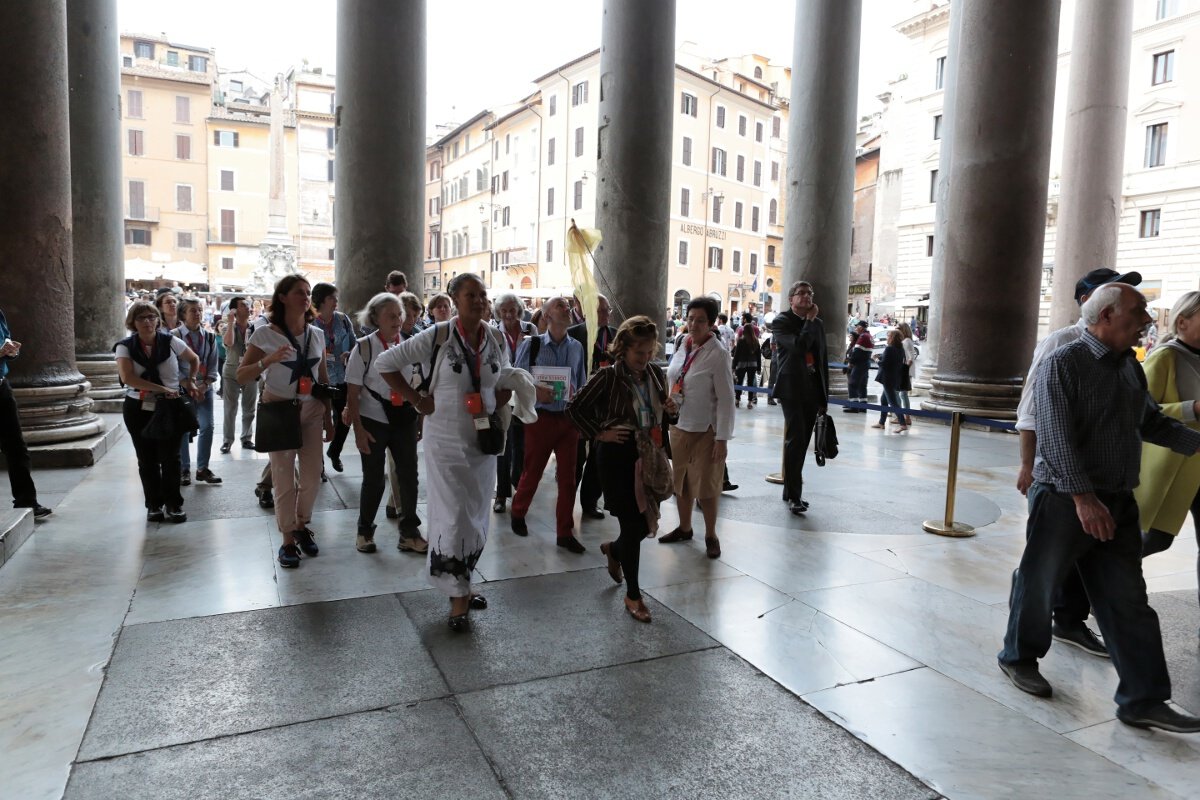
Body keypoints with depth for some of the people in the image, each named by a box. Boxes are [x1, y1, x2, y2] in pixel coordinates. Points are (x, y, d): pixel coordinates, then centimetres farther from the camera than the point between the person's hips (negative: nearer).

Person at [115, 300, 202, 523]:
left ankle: (174, 504, 9)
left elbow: (194, 359, 15)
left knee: (170, 458, -1)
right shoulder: (125, 346, -4)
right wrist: (162, 388, -21)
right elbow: (127, 377, -18)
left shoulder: (171, 342, -3)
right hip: (138, 409, 1)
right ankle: (154, 505, 18)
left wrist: (190, 380, 4)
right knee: (147, 460, 7)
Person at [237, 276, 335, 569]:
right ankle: (288, 540, 17)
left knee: (312, 476, 7)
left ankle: (302, 526, 30)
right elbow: (241, 376, -10)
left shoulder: (317, 334, 4)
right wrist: (268, 360, -27)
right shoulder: (264, 335, -8)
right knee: (284, 480, 2)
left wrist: (328, 418, 11)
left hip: (312, 410, 4)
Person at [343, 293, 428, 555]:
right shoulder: (364, 347, -8)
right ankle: (365, 531, 28)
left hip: (403, 419, 3)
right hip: (373, 421, -3)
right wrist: (358, 429, -11)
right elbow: (352, 393, -7)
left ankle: (409, 533, 19)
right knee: (374, 479, 7)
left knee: (409, 474, 4)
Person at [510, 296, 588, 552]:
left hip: (568, 418, 3)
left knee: (568, 477, 6)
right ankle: (518, 514, 38)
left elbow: (582, 383, 12)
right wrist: (534, 391, -20)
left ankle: (565, 533, 17)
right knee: (531, 472, 11)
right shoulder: (531, 344, -6)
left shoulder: (577, 347, 5)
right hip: (541, 417, -3)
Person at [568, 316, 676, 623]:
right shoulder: (609, 376, -12)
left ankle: (614, 550, 44)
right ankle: (633, 596, 15)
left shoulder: (656, 373, 4)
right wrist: (598, 434, -11)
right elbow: (575, 409, -8)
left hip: (649, 455, 6)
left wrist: (669, 410, -3)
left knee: (647, 522, 10)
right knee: (632, 525, -2)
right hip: (618, 456, -6)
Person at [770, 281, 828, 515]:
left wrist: (824, 397, 13)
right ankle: (794, 496, -7)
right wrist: (810, 320, -8)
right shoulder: (781, 321, -3)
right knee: (795, 440, -11)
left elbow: (823, 360, 17)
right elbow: (799, 346, -21)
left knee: (802, 442, 9)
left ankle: (790, 491, 19)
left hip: (812, 391, 6)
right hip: (792, 389, -6)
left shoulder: (817, 324, 15)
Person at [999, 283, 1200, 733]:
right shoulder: (1063, 364, -13)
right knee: (1039, 585, 9)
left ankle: (1143, 701, 13)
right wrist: (1084, 498, -26)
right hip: (1065, 501, -7)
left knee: (1128, 602, 7)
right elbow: (1055, 436, -21)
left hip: (1119, 504, 7)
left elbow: (1151, 421, 27)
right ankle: (1018, 658, 30)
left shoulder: (1131, 367, 11)